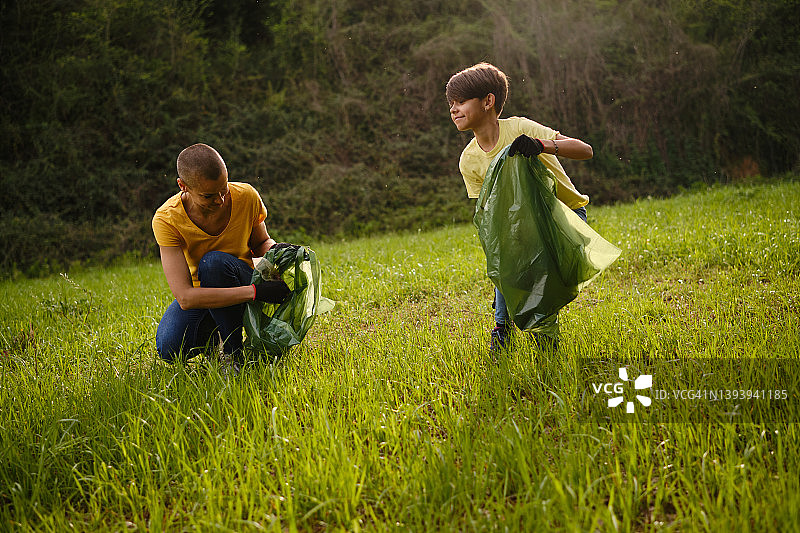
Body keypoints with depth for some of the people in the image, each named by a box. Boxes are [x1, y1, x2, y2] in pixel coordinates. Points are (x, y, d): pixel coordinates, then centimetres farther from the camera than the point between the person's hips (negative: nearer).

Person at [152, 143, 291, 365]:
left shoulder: (246, 196, -19)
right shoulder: (166, 220, -26)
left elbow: (260, 243, 4)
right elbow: (185, 297, -35)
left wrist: (275, 249, -23)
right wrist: (256, 292, -41)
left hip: (239, 281, 1)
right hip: (198, 291, 0)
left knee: (214, 261, -34)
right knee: (170, 349, -29)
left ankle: (234, 353, -19)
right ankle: (215, 336, 6)